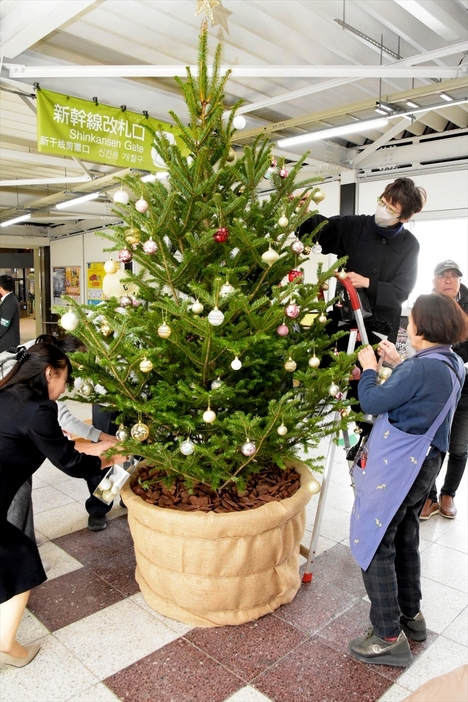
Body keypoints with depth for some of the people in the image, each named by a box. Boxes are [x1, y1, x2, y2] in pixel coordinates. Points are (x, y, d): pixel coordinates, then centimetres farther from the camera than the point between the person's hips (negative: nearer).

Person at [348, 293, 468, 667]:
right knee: (405, 540, 23)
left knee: (374, 547, 2)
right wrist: (398, 363, 13)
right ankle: (411, 614, 39)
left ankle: (390, 638, 13)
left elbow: (373, 402, -19)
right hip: (423, 463, 10)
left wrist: (369, 369, -3)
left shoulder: (422, 368, -25)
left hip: (395, 468, -10)